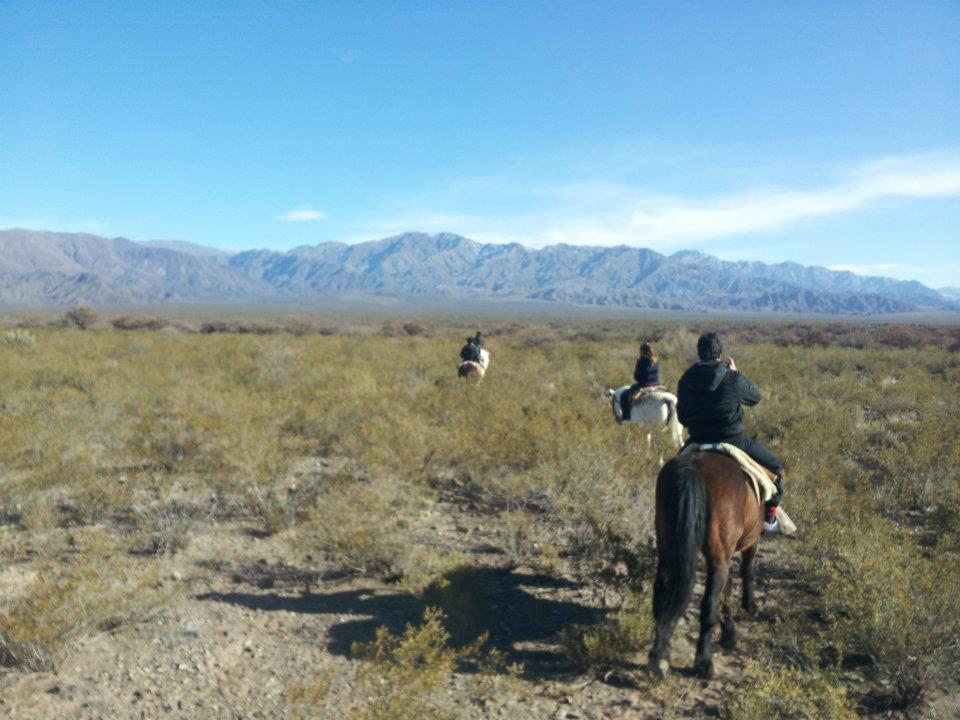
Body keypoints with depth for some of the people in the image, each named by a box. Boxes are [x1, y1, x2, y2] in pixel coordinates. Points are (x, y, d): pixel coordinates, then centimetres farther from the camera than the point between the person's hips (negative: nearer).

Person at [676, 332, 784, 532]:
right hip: (733, 440, -3)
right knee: (774, 467, 19)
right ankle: (770, 516, 23)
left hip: (698, 441, 3)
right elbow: (755, 397, 6)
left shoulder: (685, 381, -2)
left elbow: (681, 417, 7)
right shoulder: (733, 378, -14)